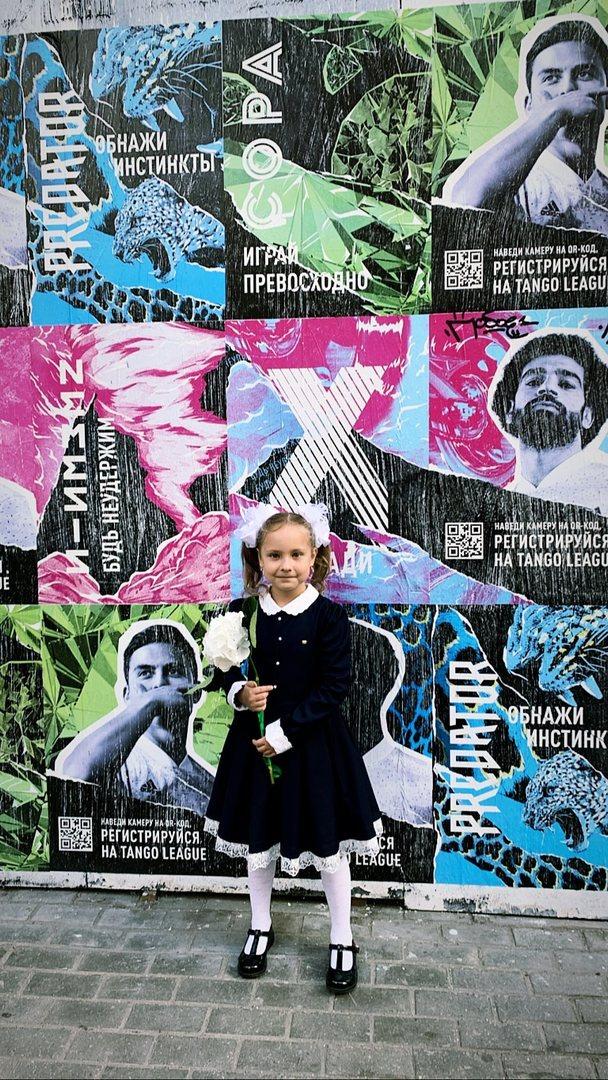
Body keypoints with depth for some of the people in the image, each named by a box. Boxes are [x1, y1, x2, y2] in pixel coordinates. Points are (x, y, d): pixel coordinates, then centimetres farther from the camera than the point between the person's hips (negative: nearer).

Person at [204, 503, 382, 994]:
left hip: (314, 743, -3)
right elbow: (226, 669, 6)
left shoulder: (329, 616, -14)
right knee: (257, 839, 19)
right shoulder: (244, 613, -5)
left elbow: (334, 687, -15)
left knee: (328, 842, 12)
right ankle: (261, 927, 43)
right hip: (255, 741, 3)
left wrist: (284, 732, -17)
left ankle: (342, 939, 34)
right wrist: (240, 693, -16)